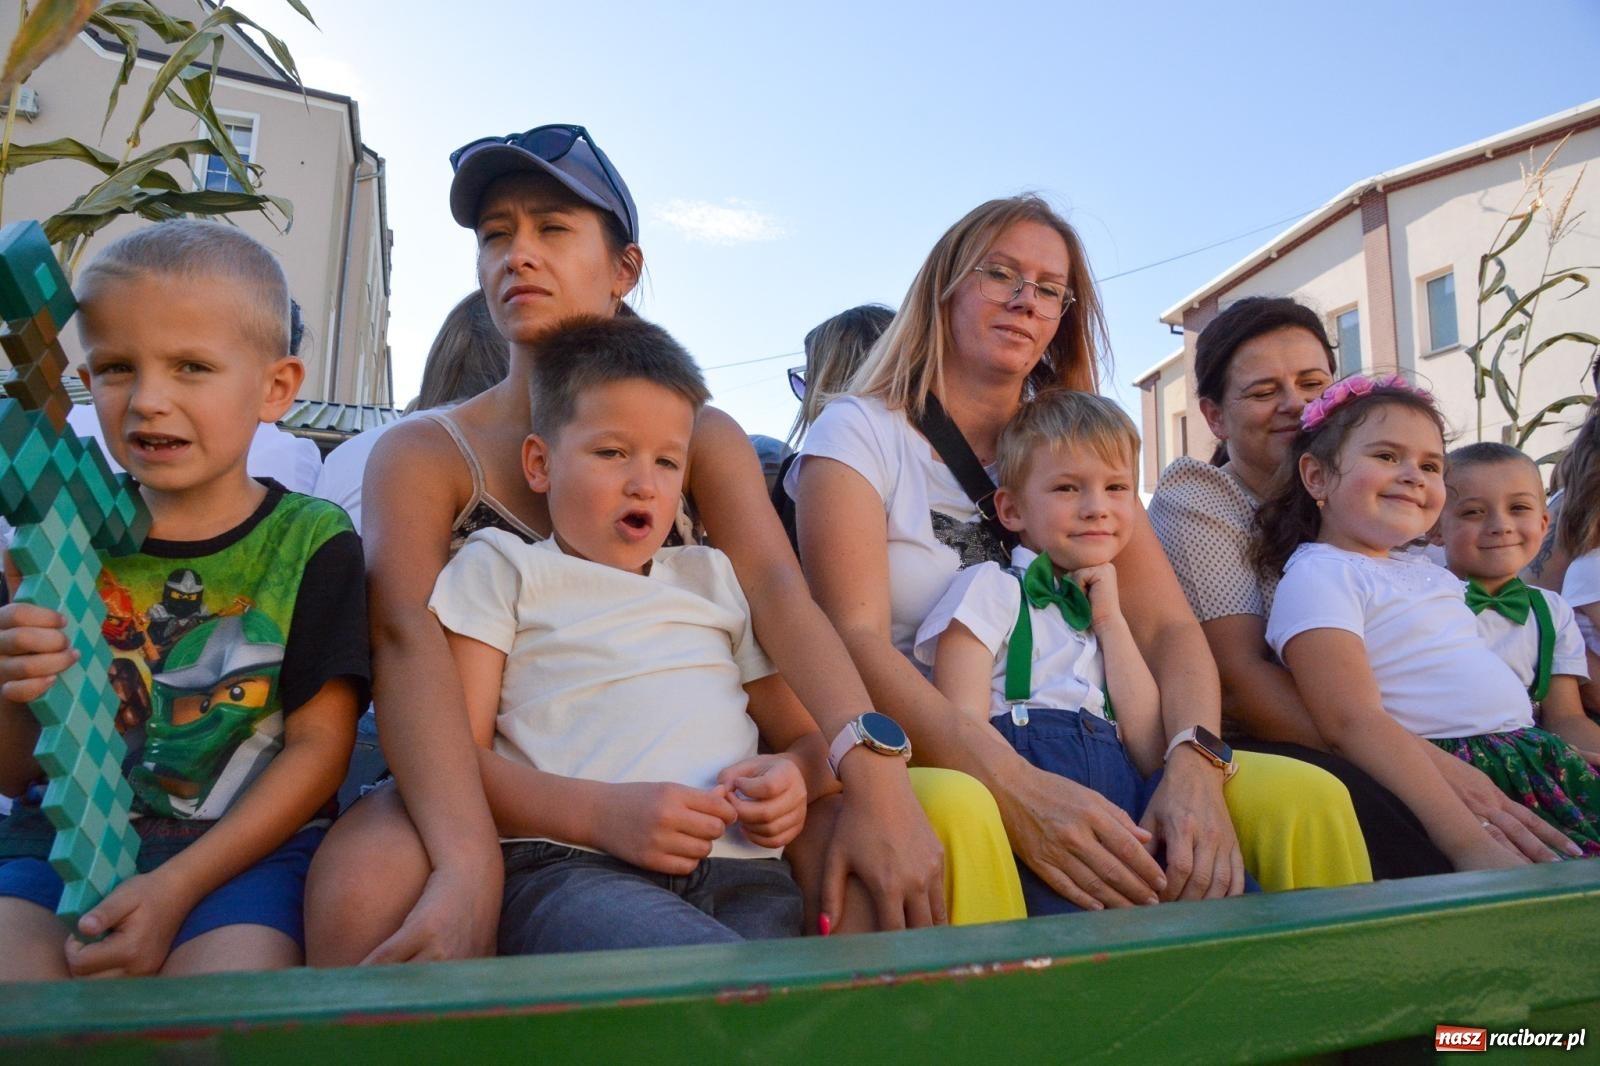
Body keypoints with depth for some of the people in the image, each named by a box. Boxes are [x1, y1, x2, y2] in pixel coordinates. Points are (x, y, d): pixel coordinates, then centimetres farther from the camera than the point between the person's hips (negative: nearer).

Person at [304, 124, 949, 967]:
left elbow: (779, 594, -12)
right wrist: (470, 864, -37)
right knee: (369, 885, -36)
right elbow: (408, 641, -19)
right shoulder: (423, 455, -2)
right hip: (498, 796, -2)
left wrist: (875, 778, -30)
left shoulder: (698, 434, 5)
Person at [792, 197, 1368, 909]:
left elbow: (1168, 627, 3)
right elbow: (856, 641, -15)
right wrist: (1013, 788, -31)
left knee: (1302, 795, -22)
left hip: (1071, 758, 5)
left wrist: (1193, 768, -19)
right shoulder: (861, 431, 1)